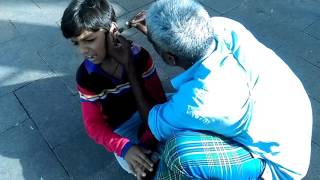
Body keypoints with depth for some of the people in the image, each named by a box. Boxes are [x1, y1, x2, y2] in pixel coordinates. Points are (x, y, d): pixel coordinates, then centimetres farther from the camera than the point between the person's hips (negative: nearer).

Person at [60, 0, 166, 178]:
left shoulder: (139, 55, -22)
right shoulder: (86, 76, -20)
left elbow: (158, 99, -20)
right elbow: (94, 124, -18)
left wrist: (148, 142, -32)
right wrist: (125, 148, -37)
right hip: (119, 125, 0)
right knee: (130, 163, -24)